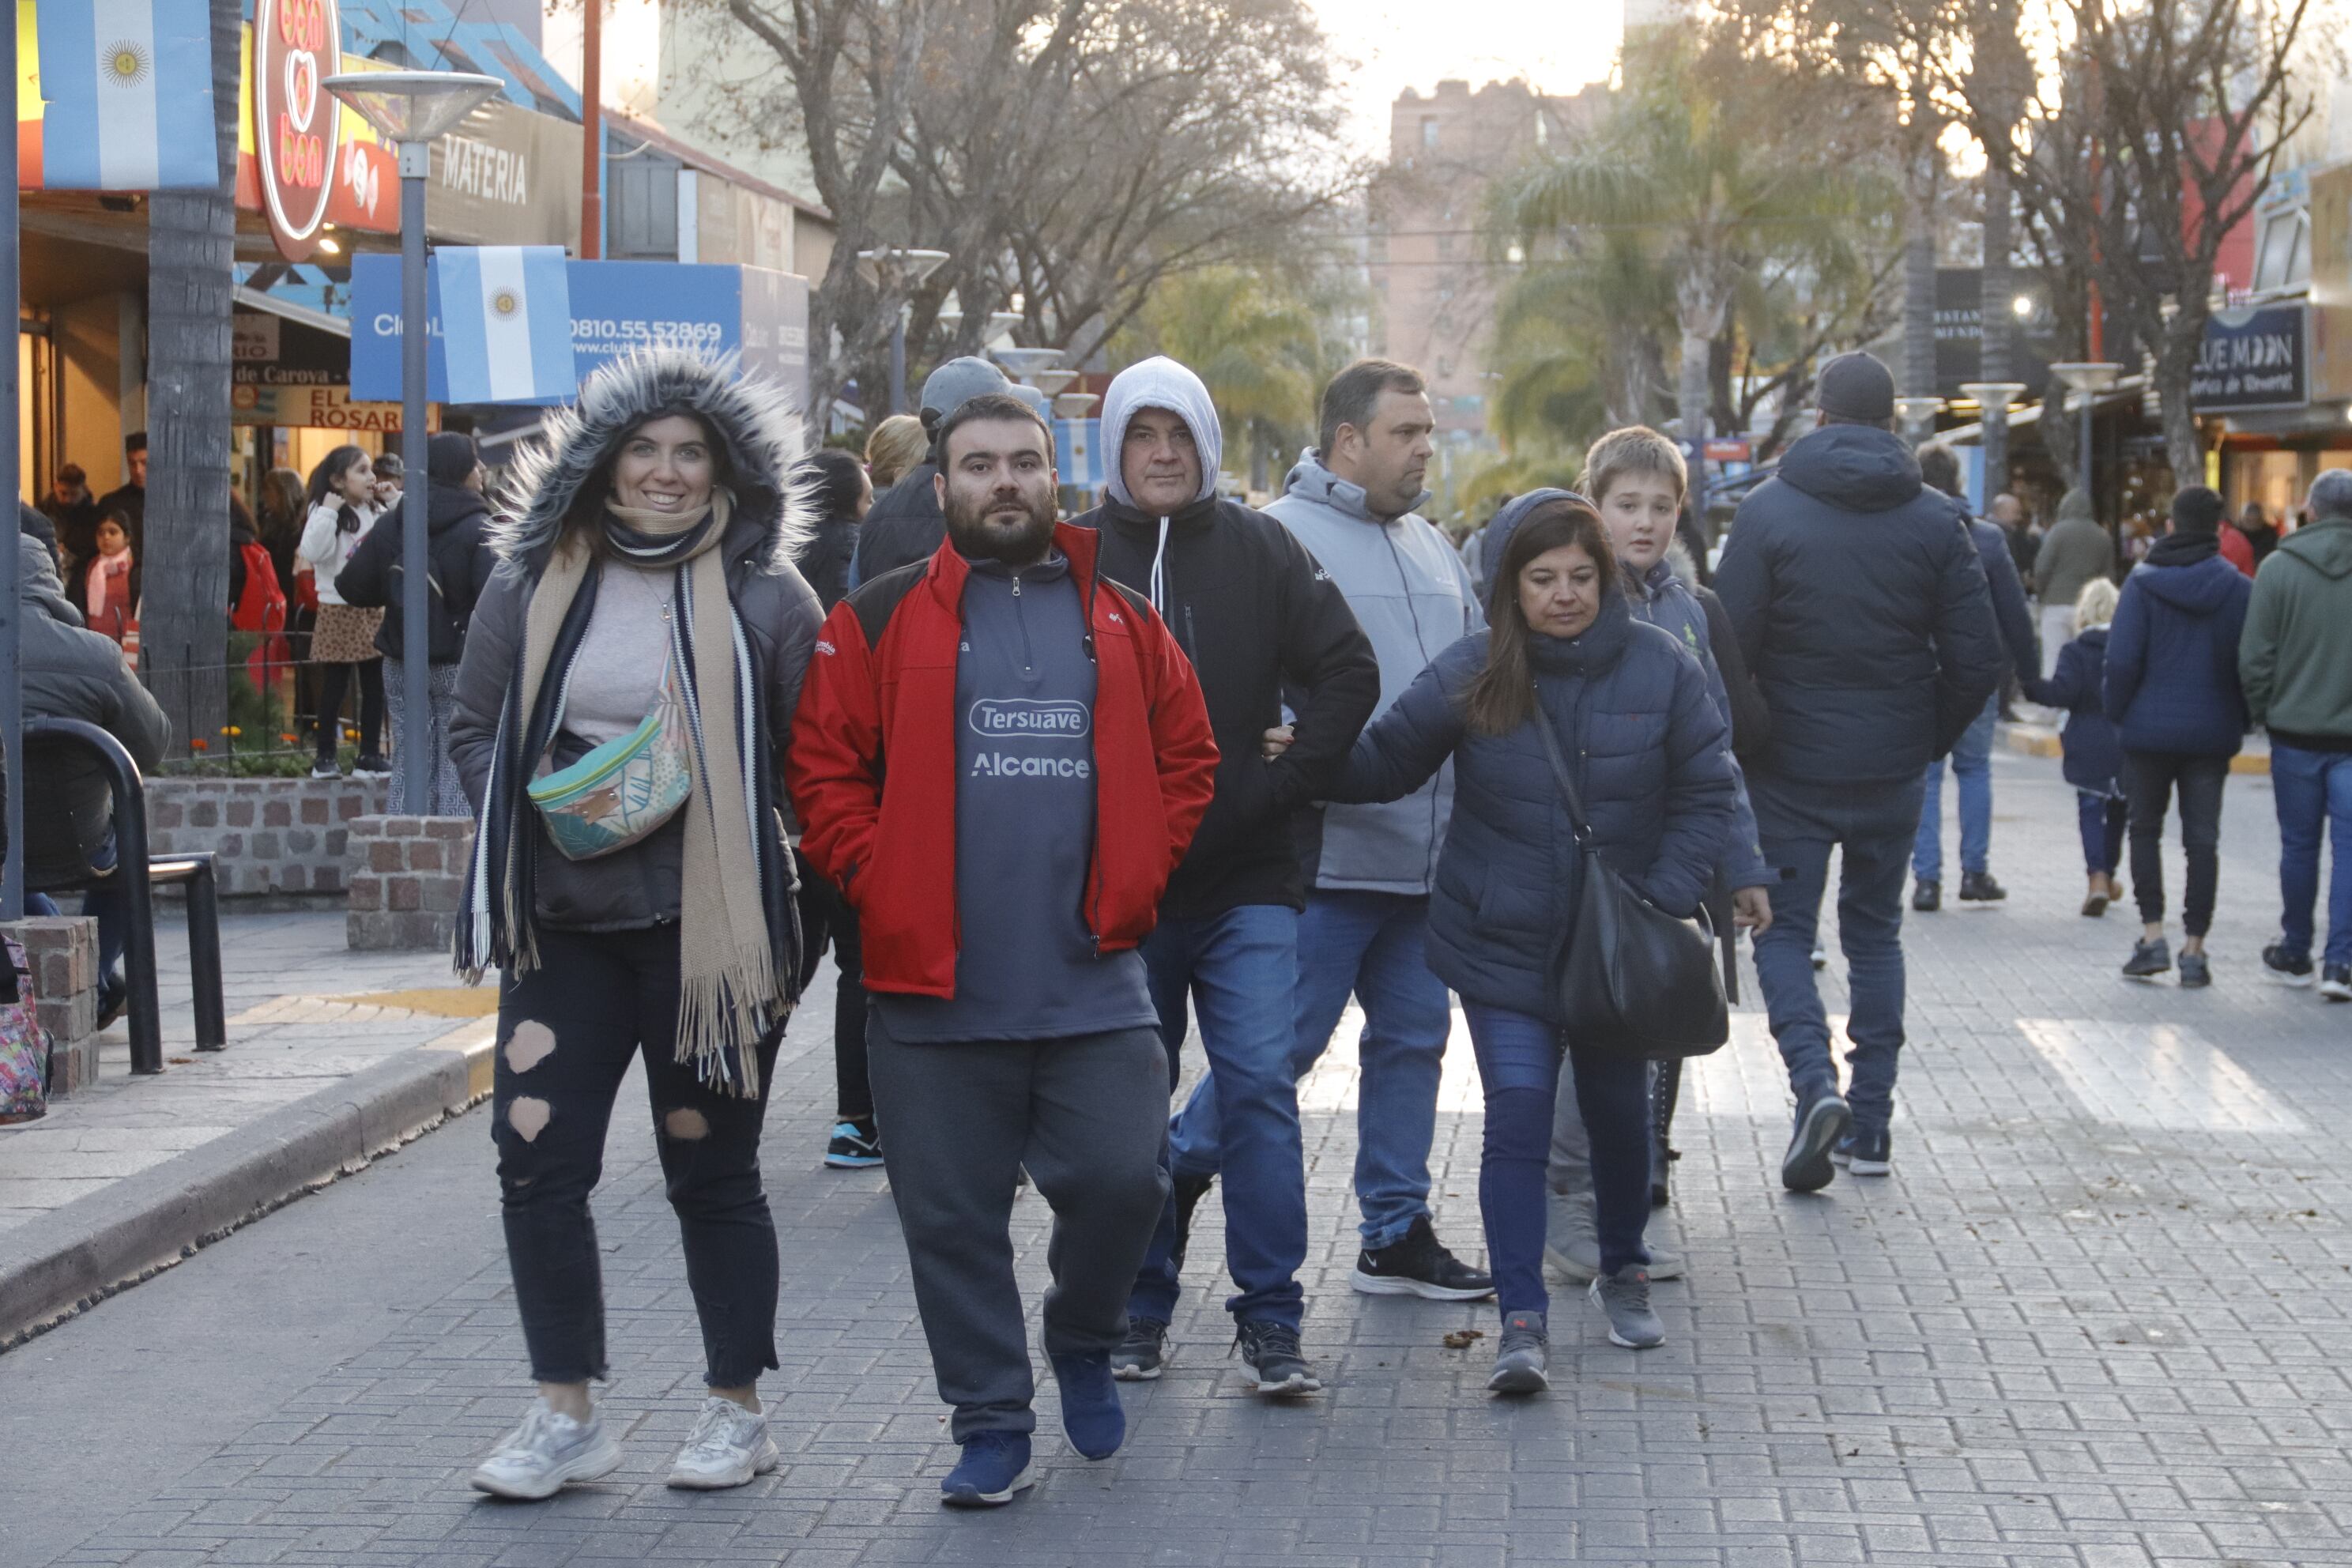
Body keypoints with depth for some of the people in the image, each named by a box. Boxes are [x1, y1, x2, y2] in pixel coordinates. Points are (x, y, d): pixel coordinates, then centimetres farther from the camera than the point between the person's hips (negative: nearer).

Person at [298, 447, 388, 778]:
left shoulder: (375, 514, 13)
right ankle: (325, 758, 5)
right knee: (335, 687, -2)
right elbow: (312, 551, -24)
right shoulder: (325, 513, -9)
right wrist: (328, 513, -26)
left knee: (374, 686, 7)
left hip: (371, 611, 7)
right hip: (338, 611, -6)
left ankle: (369, 755, 14)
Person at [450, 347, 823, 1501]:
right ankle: (565, 1417, 12)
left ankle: (735, 1409, 20)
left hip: (710, 924, -3)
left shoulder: (764, 599, -2)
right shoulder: (533, 585, 6)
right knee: (537, 1160, 0)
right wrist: (542, 815, -5)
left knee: (712, 1170, 6)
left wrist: (804, 916, -7)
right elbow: (475, 730, 12)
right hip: (563, 923, 3)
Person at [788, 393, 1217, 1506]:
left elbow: (1185, 756, 13)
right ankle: (991, 1424, 17)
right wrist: (881, 888, -7)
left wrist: (1134, 882, 3)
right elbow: (822, 769, 1)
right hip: (935, 993, -1)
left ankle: (1083, 1340, 26)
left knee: (1120, 1180, -4)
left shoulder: (1122, 620, 10)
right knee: (954, 1217, 4)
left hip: (1093, 985, 1)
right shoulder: (882, 621, 3)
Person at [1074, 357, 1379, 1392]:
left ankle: (1270, 1318, 0)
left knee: (1260, 1090, -7)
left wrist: (1283, 787, -5)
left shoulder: (1261, 551, 4)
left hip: (1247, 883, 0)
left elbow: (1348, 673, 4)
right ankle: (1140, 1312, 20)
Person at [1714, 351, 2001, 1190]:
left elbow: (1729, 643, -11)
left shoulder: (1768, 510, -8)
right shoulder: (1935, 520, -1)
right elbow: (1977, 658, -3)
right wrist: (1931, 737, 13)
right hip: (1892, 772, 3)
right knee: (1875, 931, 16)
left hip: (1790, 767, -3)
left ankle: (1815, 1080, -18)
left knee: (1784, 931, 6)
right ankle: (1870, 1121, 15)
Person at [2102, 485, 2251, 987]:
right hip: (2212, 733, 1)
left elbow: (2122, 659, -11)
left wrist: (2118, 713, 2)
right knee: (2203, 838, 7)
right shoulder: (2239, 588, -2)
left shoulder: (2143, 582, -8)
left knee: (2146, 829, 13)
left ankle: (2152, 935, 3)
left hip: (2150, 728, -1)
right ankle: (2194, 948, 6)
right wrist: (2242, 720, 10)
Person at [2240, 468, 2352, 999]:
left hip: (2296, 731, 0)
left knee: (2299, 844, 11)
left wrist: (2263, 712, 7)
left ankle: (2295, 954, 22)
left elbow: (2254, 657, -7)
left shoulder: (2279, 567, -7)